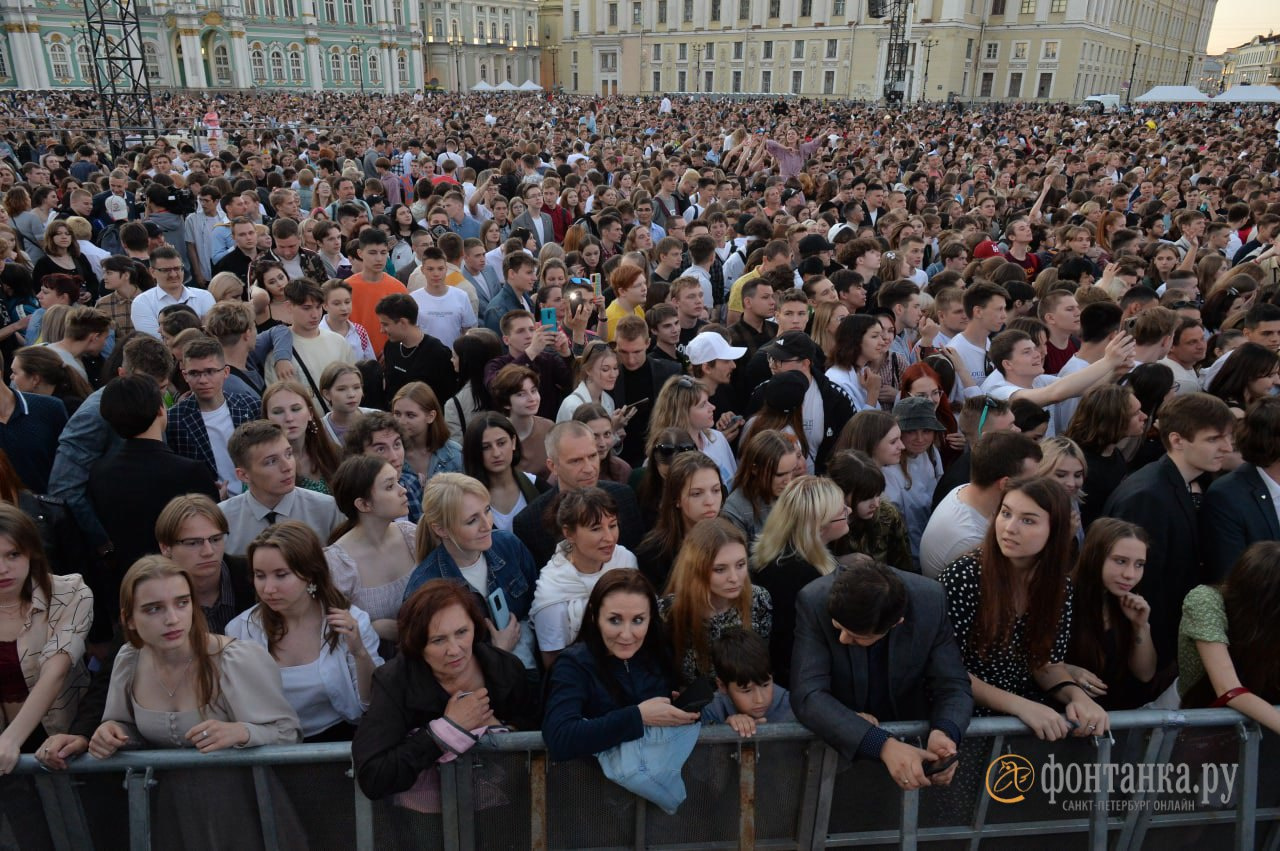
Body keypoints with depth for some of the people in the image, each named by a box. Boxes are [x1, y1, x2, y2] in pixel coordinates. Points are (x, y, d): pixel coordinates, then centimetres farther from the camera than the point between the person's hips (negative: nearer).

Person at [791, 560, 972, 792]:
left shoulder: (931, 601, -21)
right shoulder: (814, 601, -26)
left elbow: (955, 686, -13)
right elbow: (807, 695, -28)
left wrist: (944, 733, -33)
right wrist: (883, 745, -39)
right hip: (839, 742, -3)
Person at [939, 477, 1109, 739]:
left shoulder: (1060, 585, -3)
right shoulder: (963, 576, -19)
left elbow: (1049, 663, 5)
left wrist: (1077, 695, -14)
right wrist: (1020, 705, -24)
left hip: (1032, 719, 5)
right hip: (966, 719, -4)